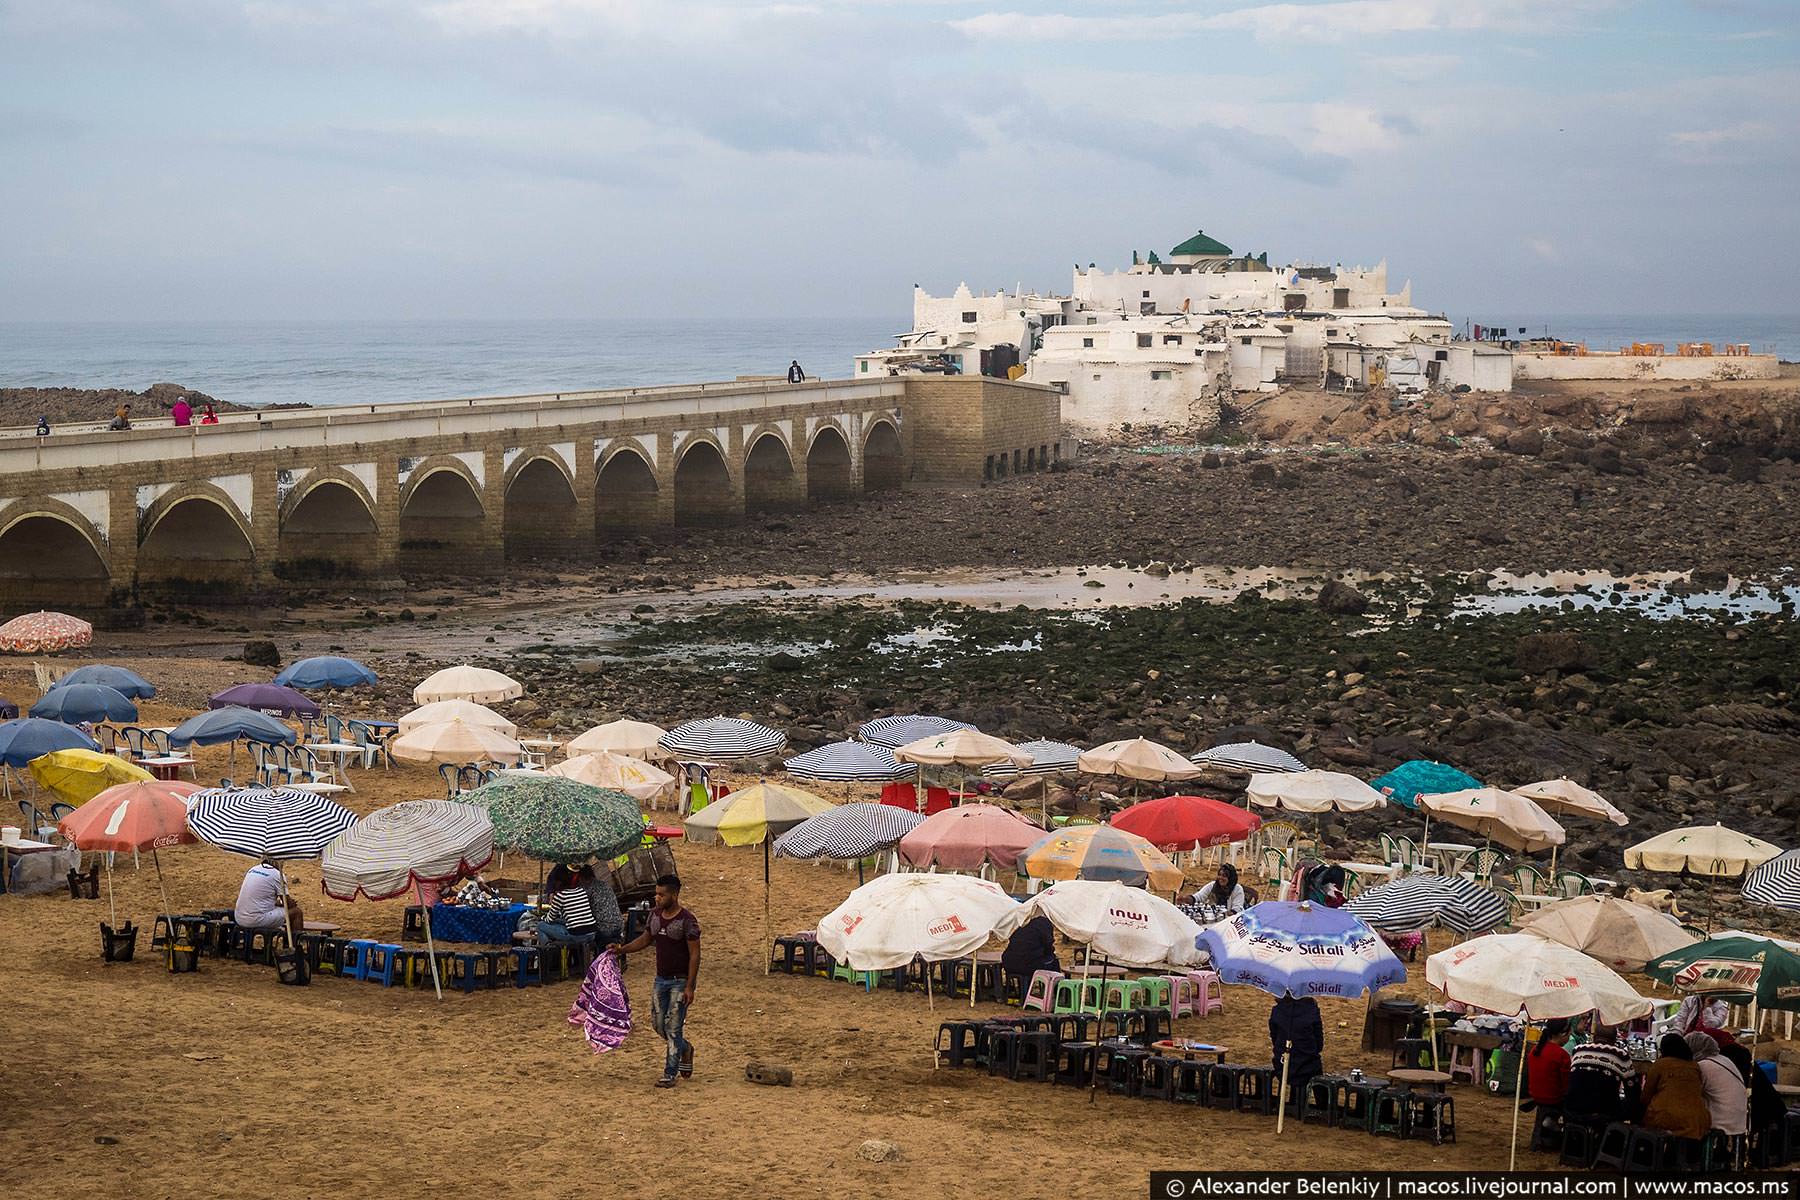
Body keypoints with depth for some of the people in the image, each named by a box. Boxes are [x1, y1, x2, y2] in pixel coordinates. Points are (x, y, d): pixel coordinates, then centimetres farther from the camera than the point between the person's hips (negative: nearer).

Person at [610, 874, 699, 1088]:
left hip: (680, 981, -7)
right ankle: (685, 1049, 35)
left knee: (673, 1027, -5)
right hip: (661, 979, 7)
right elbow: (646, 939, 19)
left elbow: (694, 955, -16)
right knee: (658, 1023, 10)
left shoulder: (686, 920, -18)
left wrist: (689, 987, -19)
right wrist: (622, 949, 3)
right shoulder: (655, 915, 3)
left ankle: (669, 1075, 2)